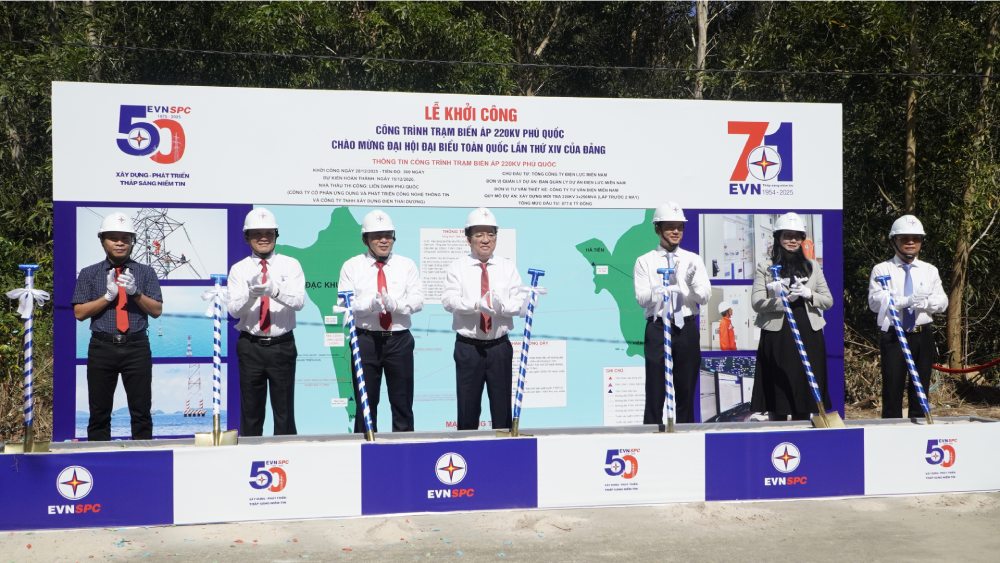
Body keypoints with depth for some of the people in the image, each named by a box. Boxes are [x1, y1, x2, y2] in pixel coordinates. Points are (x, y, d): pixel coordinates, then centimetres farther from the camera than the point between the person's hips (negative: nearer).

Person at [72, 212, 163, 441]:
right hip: (102, 347, 0)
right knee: (99, 414, 6)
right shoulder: (89, 274, 9)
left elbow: (157, 310, 3)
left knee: (141, 413, 2)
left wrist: (136, 293, -11)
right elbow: (79, 312, 2)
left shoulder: (145, 272, 8)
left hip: (137, 347, 0)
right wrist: (108, 296, -9)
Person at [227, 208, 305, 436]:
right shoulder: (239, 269, 4)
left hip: (282, 346, -1)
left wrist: (274, 290, -31)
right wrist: (251, 293, -27)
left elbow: (298, 301, -13)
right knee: (250, 411, 7)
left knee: (284, 411, 4)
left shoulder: (290, 265, 2)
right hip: (250, 346, 1)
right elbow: (234, 309, -7)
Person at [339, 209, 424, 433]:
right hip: (366, 340, -1)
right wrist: (370, 304, -23)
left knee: (403, 404, 7)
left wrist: (394, 303, -21)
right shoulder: (351, 267, 4)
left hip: (399, 339, 1)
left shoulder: (407, 265, 8)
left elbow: (418, 300, -2)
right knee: (365, 404, 7)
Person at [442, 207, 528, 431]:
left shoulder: (508, 267, 7)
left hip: (500, 347, 2)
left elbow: (522, 305, -2)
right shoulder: (457, 267, 2)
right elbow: (449, 300, -13)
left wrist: (501, 305, -23)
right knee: (467, 408, 4)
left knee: (503, 408, 6)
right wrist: (477, 304, -29)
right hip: (468, 347, -1)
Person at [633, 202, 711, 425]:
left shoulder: (693, 259, 9)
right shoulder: (645, 261, 2)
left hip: (687, 327, 3)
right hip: (658, 328, -3)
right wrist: (661, 286, -26)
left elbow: (704, 297, 0)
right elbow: (642, 298, -8)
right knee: (655, 391, -3)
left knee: (686, 392, 9)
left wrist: (691, 283, -21)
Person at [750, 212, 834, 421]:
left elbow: (828, 301, 10)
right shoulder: (765, 268, 4)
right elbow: (757, 303, -6)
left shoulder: (812, 266, 14)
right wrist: (785, 299, -18)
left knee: (805, 390, 5)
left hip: (808, 335, 3)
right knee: (778, 393, -1)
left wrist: (809, 294, -9)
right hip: (777, 336, -3)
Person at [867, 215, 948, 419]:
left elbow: (942, 302, 3)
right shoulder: (882, 270, 1)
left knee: (920, 389, 9)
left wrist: (925, 302, -19)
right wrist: (906, 300, -25)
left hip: (923, 335, 4)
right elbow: (875, 301, -12)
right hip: (893, 336, -4)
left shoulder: (930, 270, 13)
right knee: (893, 389, -4)